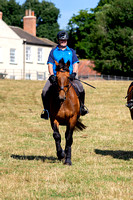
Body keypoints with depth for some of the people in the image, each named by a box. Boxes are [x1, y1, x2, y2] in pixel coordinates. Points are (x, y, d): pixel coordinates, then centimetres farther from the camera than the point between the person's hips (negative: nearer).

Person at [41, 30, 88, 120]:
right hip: (55, 77, 0)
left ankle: (81, 106, 1)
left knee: (80, 88, -24)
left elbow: (75, 63, 8)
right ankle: (46, 109, 0)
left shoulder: (71, 51, 17)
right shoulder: (53, 51, 13)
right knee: (45, 91, -22)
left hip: (69, 76, 0)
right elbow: (50, 65, 5)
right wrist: (52, 75, -12)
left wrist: (73, 73, -11)